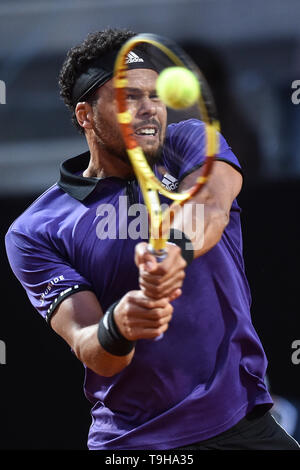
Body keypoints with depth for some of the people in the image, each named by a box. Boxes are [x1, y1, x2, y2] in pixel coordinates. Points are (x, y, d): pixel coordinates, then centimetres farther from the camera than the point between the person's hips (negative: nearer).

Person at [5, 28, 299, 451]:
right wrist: (117, 328, -38)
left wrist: (175, 253, -44)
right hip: (129, 440, -2)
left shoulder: (191, 143, 1)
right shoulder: (34, 233, -4)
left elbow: (210, 206, -21)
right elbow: (88, 347, -14)